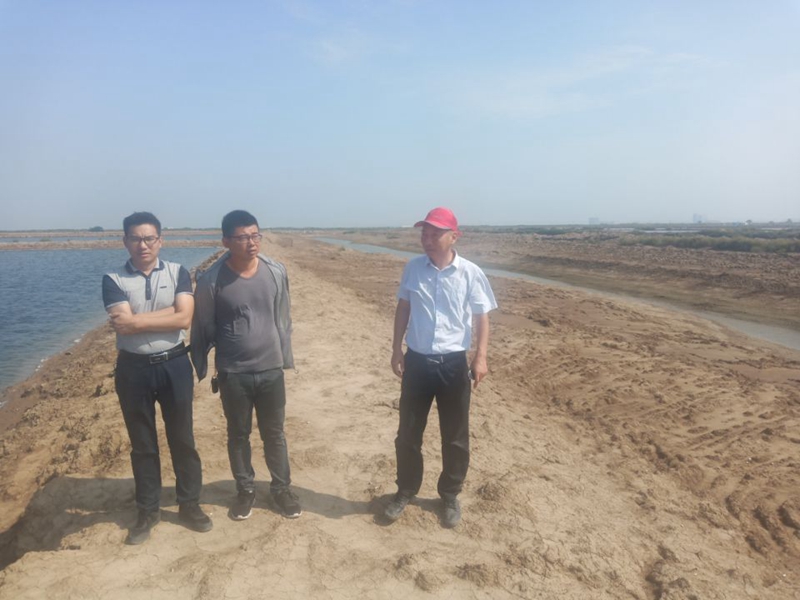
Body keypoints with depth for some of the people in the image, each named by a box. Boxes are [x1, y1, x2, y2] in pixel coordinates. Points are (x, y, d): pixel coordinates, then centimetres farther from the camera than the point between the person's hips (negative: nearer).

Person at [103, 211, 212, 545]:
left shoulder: (178, 273, -2)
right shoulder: (114, 280, -4)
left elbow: (184, 318, -15)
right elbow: (122, 325, -18)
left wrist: (137, 319, -14)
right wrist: (168, 311, -14)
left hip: (174, 365, 0)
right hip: (133, 369, 0)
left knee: (182, 439, 11)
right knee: (142, 445, 14)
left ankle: (189, 504, 28)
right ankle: (148, 511, 29)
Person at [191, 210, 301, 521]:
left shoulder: (276, 272, -5)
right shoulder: (211, 280, -12)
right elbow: (202, 328, -2)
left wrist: (286, 359, 8)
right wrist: (201, 369, 3)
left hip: (271, 370, 2)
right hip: (233, 374, -1)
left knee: (274, 434, 14)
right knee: (238, 435, 15)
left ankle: (281, 487, 32)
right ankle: (245, 489, 34)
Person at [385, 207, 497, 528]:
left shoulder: (470, 273, -8)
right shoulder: (413, 268, -1)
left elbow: (481, 317, -4)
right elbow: (403, 308, 9)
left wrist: (480, 357, -13)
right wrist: (396, 348, 5)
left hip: (453, 363, -2)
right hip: (416, 361, 2)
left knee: (455, 436, 11)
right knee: (408, 432, 12)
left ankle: (450, 496, 31)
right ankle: (406, 490, 34)